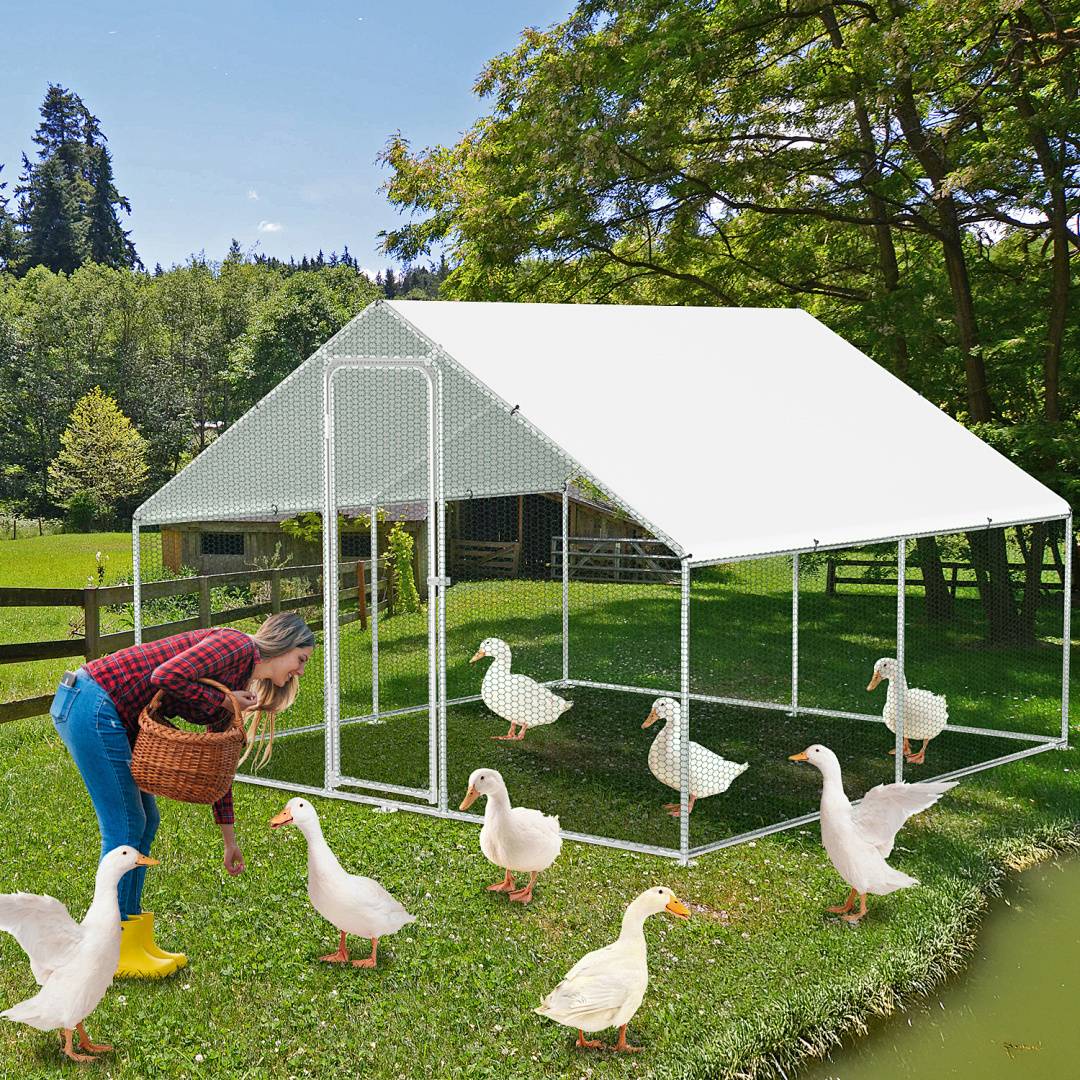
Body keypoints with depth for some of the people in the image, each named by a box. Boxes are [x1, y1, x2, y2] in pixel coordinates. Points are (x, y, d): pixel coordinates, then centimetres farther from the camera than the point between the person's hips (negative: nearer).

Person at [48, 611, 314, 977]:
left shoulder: (237, 686, 17)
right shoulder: (238, 645, -11)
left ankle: (132, 943, 21)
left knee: (144, 821, 13)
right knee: (125, 827, -4)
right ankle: (114, 953, 6)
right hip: (93, 703, -10)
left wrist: (230, 840, 27)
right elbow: (166, 676, -24)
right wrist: (223, 700, -9)